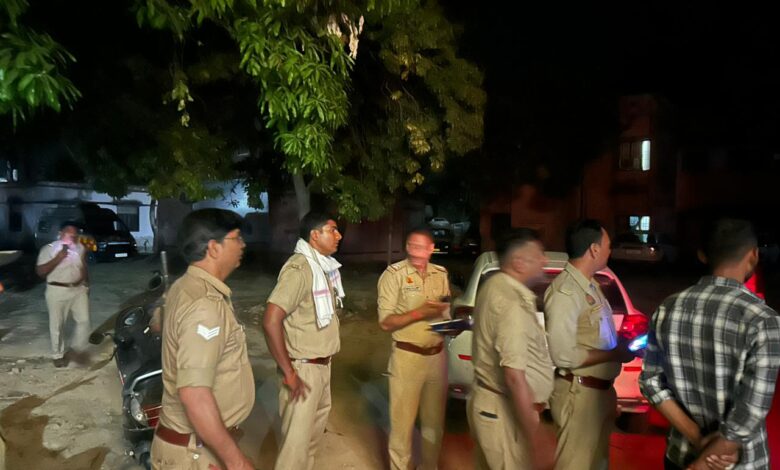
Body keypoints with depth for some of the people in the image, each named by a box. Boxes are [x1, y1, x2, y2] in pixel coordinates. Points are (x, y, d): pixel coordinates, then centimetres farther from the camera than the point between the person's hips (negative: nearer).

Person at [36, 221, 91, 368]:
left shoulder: (80, 248, 6)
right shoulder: (49, 249, -8)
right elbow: (40, 271, -13)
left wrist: (86, 285, 17)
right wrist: (57, 258, -23)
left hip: (79, 290, 4)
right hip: (57, 291, -3)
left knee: (84, 320, -1)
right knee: (57, 325, 7)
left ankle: (76, 349, 17)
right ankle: (58, 355, 22)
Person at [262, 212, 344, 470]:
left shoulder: (323, 266, 6)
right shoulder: (299, 269, -23)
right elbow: (271, 321, -29)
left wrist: (324, 362, 12)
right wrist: (288, 372, -23)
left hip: (322, 364, 9)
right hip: (304, 368, -9)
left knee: (314, 430, 24)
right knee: (297, 440, 3)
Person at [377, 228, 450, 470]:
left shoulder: (441, 274, 5)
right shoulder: (394, 274, -12)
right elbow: (385, 322, -14)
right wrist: (419, 313, -24)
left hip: (437, 356, 5)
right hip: (407, 357, -5)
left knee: (435, 419, 18)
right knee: (403, 421, 7)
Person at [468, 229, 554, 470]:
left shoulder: (495, 285, 4)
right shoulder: (512, 304, -26)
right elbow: (515, 376, -30)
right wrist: (533, 444, -26)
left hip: (487, 400, 9)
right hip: (503, 410, -9)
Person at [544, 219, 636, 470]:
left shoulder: (590, 285, 8)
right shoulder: (565, 292, -23)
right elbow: (564, 355, -26)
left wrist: (622, 344, 1)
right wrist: (616, 354, -18)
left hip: (600, 390, 10)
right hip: (580, 394, -10)